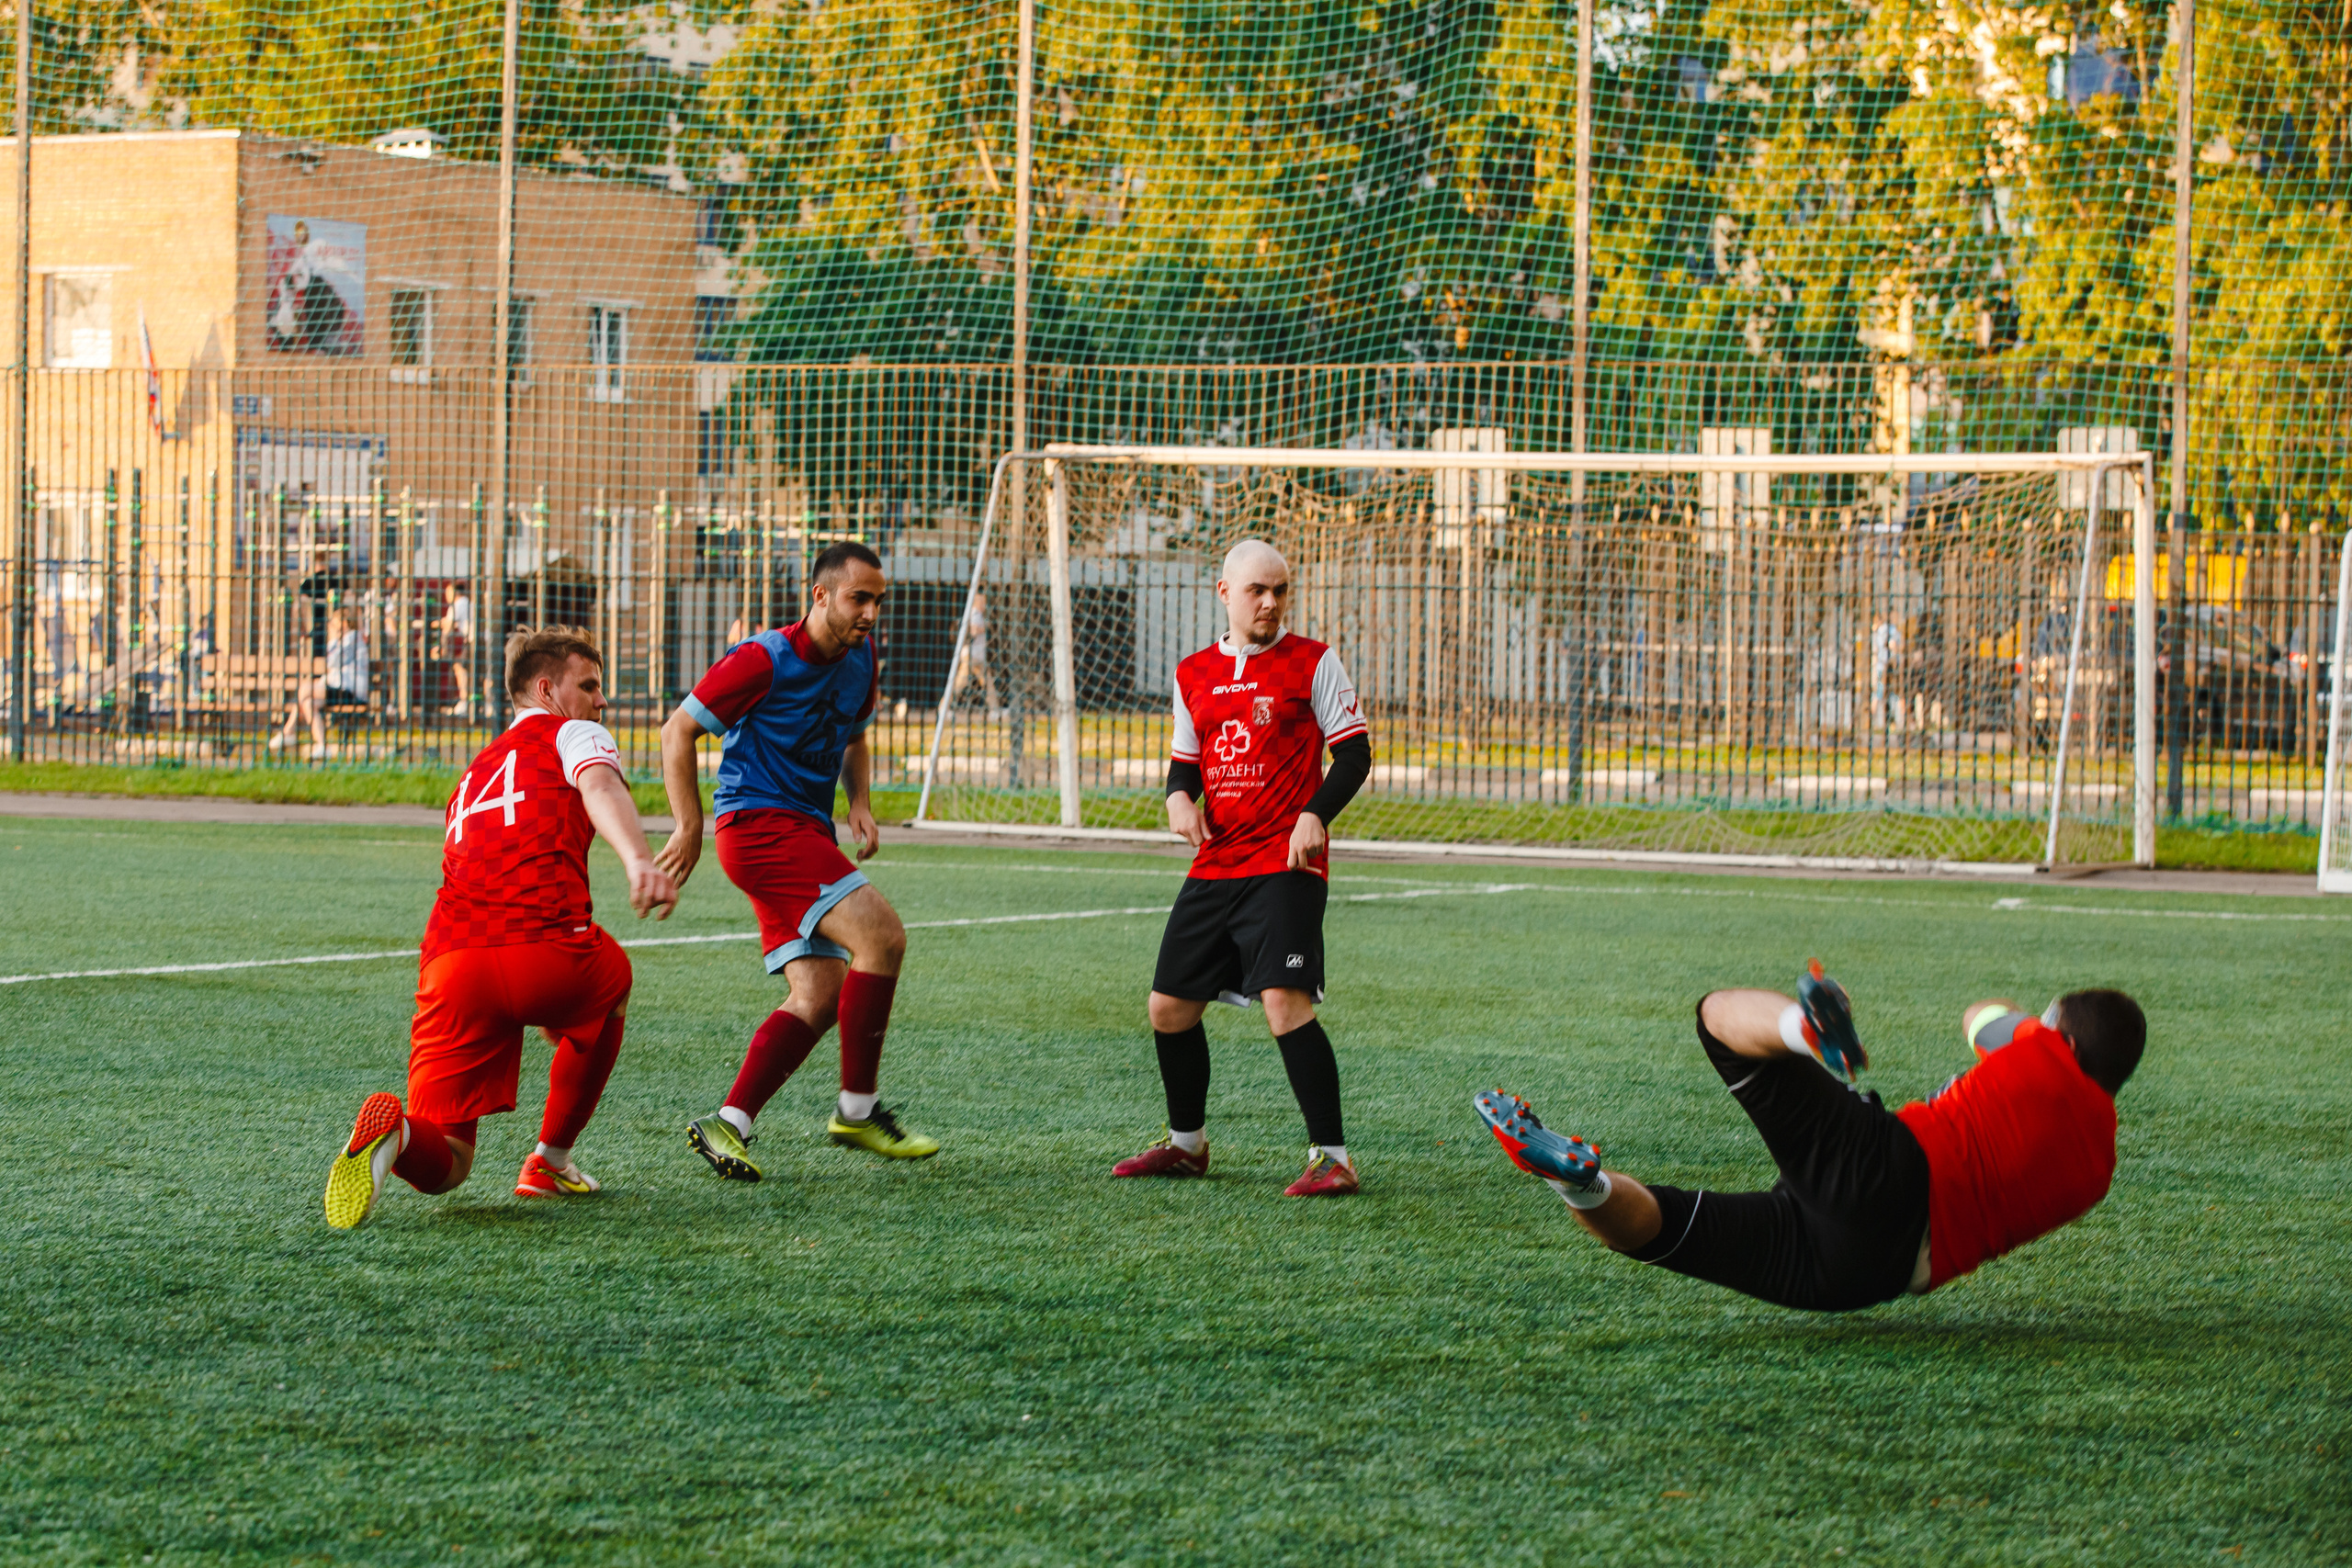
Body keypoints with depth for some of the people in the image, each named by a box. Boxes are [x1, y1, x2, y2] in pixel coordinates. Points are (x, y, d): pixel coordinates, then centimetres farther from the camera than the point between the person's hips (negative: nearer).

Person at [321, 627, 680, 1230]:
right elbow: (600, 788, -11)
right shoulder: (573, 734, 13)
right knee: (612, 980, 35)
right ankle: (549, 1162, 33)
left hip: (449, 968, 5)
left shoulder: (475, 775, 34)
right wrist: (639, 861, -32)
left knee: (441, 1169, 6)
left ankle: (396, 1133, -32)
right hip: (547, 950, -5)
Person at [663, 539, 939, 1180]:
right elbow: (678, 730, -6)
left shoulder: (860, 658, 10)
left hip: (807, 834, 9)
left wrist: (859, 803, 7)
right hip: (758, 823, -9)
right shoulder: (764, 659, -12)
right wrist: (690, 827, -11)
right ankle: (857, 1109, -14)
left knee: (821, 995, -3)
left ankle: (728, 1124, -2)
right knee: (881, 933, -21)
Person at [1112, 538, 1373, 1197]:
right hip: (1214, 865, 6)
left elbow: (1354, 752, -2)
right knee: (1170, 1006, 8)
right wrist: (1179, 796, 0)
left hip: (1285, 865, -6)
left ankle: (1331, 1155, -14)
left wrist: (1316, 814, -17)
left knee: (1285, 1001, -20)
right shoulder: (1194, 674, 13)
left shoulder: (1312, 662, -1)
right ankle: (1186, 1142, 29)